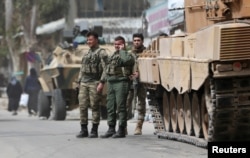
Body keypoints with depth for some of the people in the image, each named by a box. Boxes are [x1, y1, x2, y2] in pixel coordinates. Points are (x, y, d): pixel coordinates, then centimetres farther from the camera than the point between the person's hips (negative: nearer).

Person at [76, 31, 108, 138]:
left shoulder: (101, 53, -2)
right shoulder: (86, 54, 20)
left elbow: (105, 69, -10)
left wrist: (102, 82, -18)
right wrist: (79, 83, 15)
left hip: (95, 83, -6)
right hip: (84, 84, 7)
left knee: (95, 107, -4)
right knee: (82, 106, 1)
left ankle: (94, 131, 0)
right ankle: (83, 130, 5)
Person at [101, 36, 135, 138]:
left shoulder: (127, 54, 1)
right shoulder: (112, 56, 23)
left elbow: (126, 60, -23)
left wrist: (122, 50, -10)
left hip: (121, 83, -7)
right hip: (110, 83, 7)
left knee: (121, 107, -7)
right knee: (110, 107, 6)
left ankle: (121, 130, -5)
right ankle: (111, 129, 12)